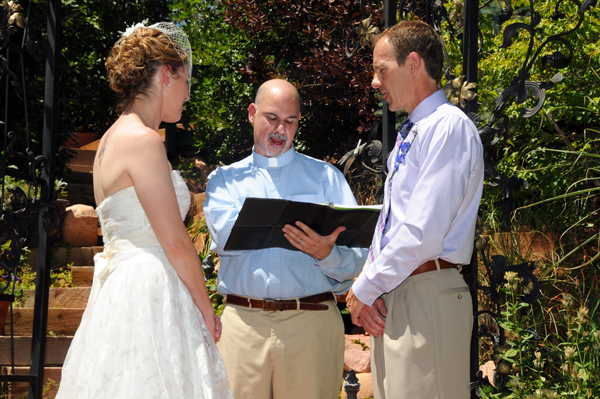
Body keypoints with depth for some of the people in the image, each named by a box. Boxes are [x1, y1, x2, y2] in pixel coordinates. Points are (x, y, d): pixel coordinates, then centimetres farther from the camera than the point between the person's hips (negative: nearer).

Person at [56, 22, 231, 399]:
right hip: (147, 293, -10)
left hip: (120, 290, 10)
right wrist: (205, 308, -3)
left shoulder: (115, 138, 18)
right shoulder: (143, 140, -12)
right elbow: (174, 241, -13)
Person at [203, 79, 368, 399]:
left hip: (311, 324, 0)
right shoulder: (225, 179, 15)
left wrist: (326, 254, -20)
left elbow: (356, 258, 3)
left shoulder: (325, 177, 14)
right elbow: (226, 235, -7)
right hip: (243, 322, 0)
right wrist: (304, 223, -5)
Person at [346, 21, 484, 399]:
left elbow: (423, 235, -19)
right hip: (390, 298, 9)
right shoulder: (409, 135, 20)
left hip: (426, 300, -9)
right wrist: (368, 289, 4)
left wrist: (364, 289, -9)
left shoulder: (449, 127, -11)